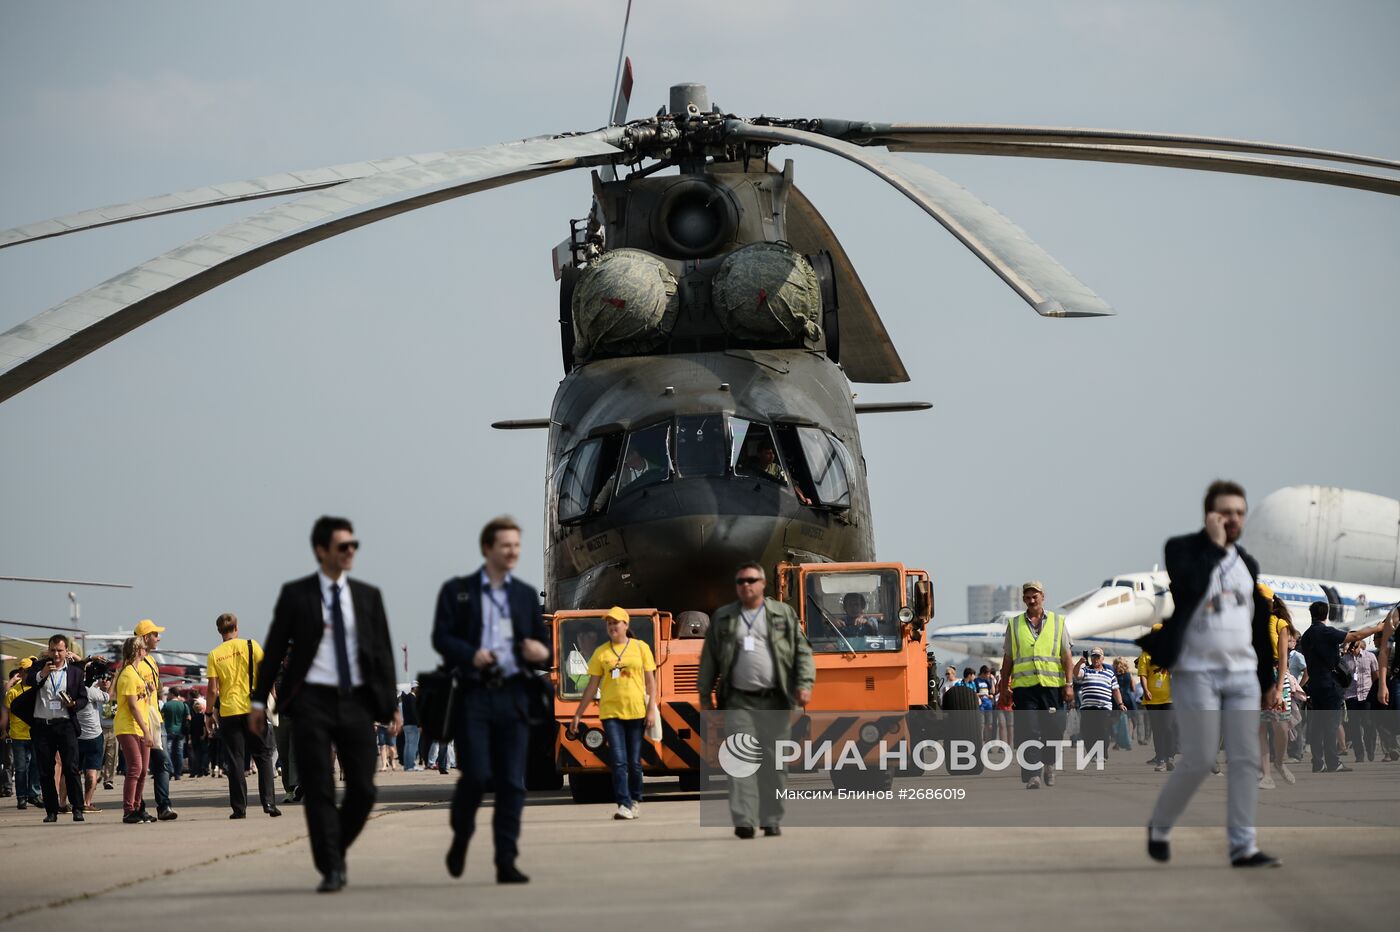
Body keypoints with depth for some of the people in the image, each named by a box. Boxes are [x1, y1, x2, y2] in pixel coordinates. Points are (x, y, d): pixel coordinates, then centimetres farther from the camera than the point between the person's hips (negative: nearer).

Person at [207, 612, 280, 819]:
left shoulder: (214, 655, 0)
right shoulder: (251, 646, 0)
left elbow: (213, 690, -3)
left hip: (228, 712, 0)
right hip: (253, 708, 0)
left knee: (235, 761, 4)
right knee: (263, 756, 9)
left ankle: (239, 808, 3)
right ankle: (268, 801, -1)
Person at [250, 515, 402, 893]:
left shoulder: (368, 596, 9)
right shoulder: (296, 594, 2)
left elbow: (383, 652, 10)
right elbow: (274, 649, 4)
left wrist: (391, 704, 3)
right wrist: (258, 700, 1)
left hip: (356, 701, 3)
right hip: (312, 701, -3)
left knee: (363, 789, 1)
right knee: (318, 790, -4)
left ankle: (337, 849, 24)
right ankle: (331, 869, 0)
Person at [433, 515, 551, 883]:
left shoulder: (526, 594, 15)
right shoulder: (457, 590, 5)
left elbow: (541, 642, 15)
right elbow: (441, 637, -3)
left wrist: (541, 653, -9)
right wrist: (470, 655, -20)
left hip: (513, 695, 3)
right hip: (473, 694, -3)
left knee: (512, 782, -1)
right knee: (476, 774, -9)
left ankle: (506, 862, 2)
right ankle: (461, 838, 18)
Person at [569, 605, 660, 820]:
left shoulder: (640, 648, 5)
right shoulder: (601, 653, 7)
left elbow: (650, 681, 5)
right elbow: (592, 685, 10)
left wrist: (651, 708, -5)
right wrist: (578, 715, 7)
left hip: (636, 712, 0)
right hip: (611, 713, 0)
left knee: (634, 762, 5)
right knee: (619, 762, -10)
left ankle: (635, 800, 24)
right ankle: (624, 805, -13)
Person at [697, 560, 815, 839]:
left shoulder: (784, 614, 10)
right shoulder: (723, 617, 12)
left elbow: (802, 652, 6)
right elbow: (709, 658, 14)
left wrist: (805, 684, -7)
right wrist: (705, 695, 9)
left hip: (774, 701, 0)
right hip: (738, 701, 0)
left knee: (773, 762, 2)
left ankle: (772, 821, 10)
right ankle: (744, 821, -17)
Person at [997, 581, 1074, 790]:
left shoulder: (1057, 622, 11)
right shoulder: (1014, 625, 13)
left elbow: (1066, 656, 8)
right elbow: (1008, 658, 16)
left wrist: (1069, 684, -1)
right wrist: (1004, 686, 12)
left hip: (1052, 685, 0)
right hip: (1024, 686, 0)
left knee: (1053, 730, 3)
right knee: (1029, 731, -10)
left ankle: (1049, 765, 27)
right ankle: (1032, 775, -14)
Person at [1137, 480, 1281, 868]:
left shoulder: (1247, 563, 15)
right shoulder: (1182, 549, -3)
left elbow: (1259, 625, 19)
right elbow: (1188, 585, -24)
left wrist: (1269, 679, 16)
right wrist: (1214, 545, -16)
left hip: (1243, 673, 6)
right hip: (1196, 672, -6)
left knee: (1246, 759, -2)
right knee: (1199, 760, -6)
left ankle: (1243, 847, 0)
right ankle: (1159, 827, 16)